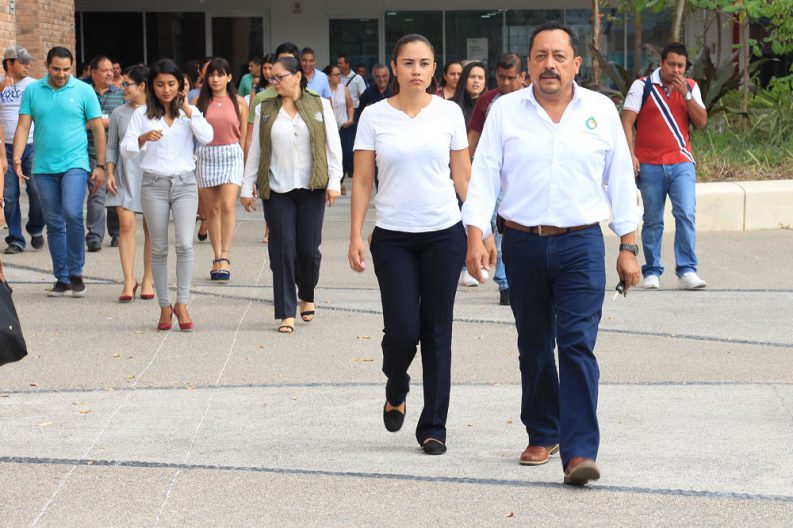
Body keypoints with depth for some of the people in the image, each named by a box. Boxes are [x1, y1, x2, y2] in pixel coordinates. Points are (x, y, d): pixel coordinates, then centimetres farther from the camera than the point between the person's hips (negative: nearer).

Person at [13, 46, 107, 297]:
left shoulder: (83, 91, 1)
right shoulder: (32, 91, 6)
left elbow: (98, 129, 3)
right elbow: (23, 127, 4)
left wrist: (100, 165, 0)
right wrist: (17, 159, -9)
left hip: (74, 164, -3)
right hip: (43, 168, 3)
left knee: (72, 214, -20)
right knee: (54, 224, 7)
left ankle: (75, 272, -6)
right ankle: (61, 279, 16)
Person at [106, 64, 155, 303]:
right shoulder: (118, 114, 9)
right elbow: (111, 147, 12)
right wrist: (110, 173, 2)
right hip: (125, 174, 2)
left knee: (151, 228, 3)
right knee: (125, 224, -9)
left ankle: (148, 280, 14)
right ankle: (129, 281, -7)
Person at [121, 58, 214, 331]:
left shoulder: (190, 113, 6)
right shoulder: (142, 114, 3)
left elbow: (207, 138, -10)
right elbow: (125, 150, -5)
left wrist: (188, 109, -7)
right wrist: (143, 139, -25)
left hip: (185, 183, 0)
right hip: (154, 185, 0)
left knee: (185, 244, -12)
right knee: (159, 248, 4)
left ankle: (182, 304, -3)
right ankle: (164, 306, 12)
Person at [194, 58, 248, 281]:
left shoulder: (238, 102, 4)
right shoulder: (199, 102, 5)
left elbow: (243, 135, 8)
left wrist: (247, 163, 7)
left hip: (232, 156, -2)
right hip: (206, 156, 2)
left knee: (227, 206, -15)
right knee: (212, 209, 5)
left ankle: (225, 257, -15)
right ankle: (217, 258, 11)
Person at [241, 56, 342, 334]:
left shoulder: (320, 106, 4)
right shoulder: (265, 110, 8)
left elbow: (333, 145, 3)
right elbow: (255, 150, 11)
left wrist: (334, 182, -5)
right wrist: (247, 186, 7)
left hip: (311, 189, -1)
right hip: (277, 191, 1)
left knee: (309, 249, 0)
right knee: (282, 250, -4)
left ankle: (307, 296, 28)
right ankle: (287, 313, 1)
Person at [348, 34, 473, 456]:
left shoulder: (449, 113, 2)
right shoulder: (374, 117, 0)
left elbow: (463, 176, 8)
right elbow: (362, 181, 2)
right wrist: (355, 237, -3)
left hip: (444, 235, 1)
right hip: (393, 238, -1)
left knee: (437, 332, 4)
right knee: (402, 330, -7)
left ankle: (433, 427, 13)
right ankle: (395, 392, 26)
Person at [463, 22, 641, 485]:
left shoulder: (601, 111, 3)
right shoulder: (506, 111, 2)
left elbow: (621, 181, 7)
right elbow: (484, 175, 0)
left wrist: (629, 247, 5)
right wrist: (476, 237, -12)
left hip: (581, 244, -2)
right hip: (523, 243, 2)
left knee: (578, 346, -11)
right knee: (534, 347, 13)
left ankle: (580, 452, -16)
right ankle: (542, 436, 28)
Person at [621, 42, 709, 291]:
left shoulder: (691, 87, 10)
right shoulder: (642, 86, 1)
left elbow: (702, 122, 1)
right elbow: (627, 122, -2)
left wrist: (685, 93, -8)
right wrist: (630, 155, -11)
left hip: (681, 163, 2)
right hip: (650, 165, -1)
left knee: (686, 215, -12)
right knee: (653, 221, 5)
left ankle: (687, 272, -10)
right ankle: (652, 272, 13)